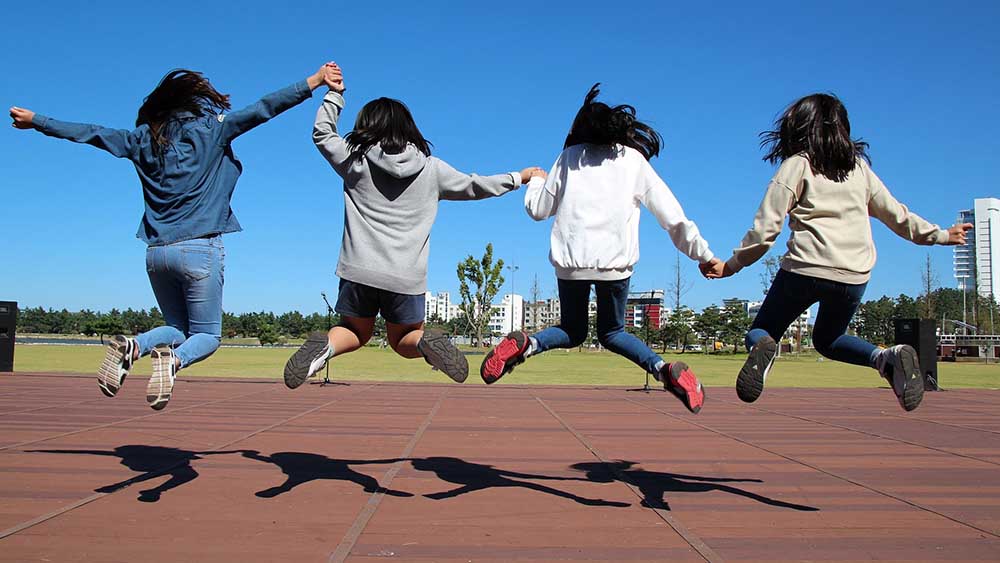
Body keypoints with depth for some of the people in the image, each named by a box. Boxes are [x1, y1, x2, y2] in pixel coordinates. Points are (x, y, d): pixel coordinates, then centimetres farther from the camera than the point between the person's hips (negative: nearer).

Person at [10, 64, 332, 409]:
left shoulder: (143, 139, 11)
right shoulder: (210, 130, 0)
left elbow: (88, 133, 19)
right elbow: (262, 109, -4)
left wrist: (35, 121, 34)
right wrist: (313, 82, -2)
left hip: (156, 252, 5)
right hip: (199, 250, -4)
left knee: (178, 328, 21)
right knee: (207, 335, 7)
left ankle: (131, 347, -9)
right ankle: (173, 360, -25)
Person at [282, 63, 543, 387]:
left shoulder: (355, 161, 4)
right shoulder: (431, 169, 6)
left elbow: (322, 133, 21)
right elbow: (473, 186, 18)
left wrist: (334, 94, 27)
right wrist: (518, 178, 31)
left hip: (359, 270, 0)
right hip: (407, 277, 0)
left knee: (356, 332, 21)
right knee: (402, 339, 20)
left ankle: (325, 345, -12)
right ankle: (427, 342, -15)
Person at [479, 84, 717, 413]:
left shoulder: (570, 157, 13)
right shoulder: (635, 160, 13)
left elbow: (538, 209, 17)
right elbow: (673, 216, 9)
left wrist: (535, 181, 38)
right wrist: (703, 254, 14)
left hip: (571, 260, 0)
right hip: (615, 262, 0)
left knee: (572, 331, 18)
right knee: (611, 332, 18)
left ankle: (525, 344, -12)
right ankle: (665, 370, -7)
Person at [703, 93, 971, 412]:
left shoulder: (797, 164, 3)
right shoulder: (859, 167, 16)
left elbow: (765, 228, -4)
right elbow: (895, 214, 23)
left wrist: (731, 265, 5)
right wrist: (939, 235, 39)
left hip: (806, 268, -4)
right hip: (855, 276, 4)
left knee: (760, 332, 9)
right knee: (827, 339, 26)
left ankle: (764, 349, -29)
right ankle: (888, 358, -2)